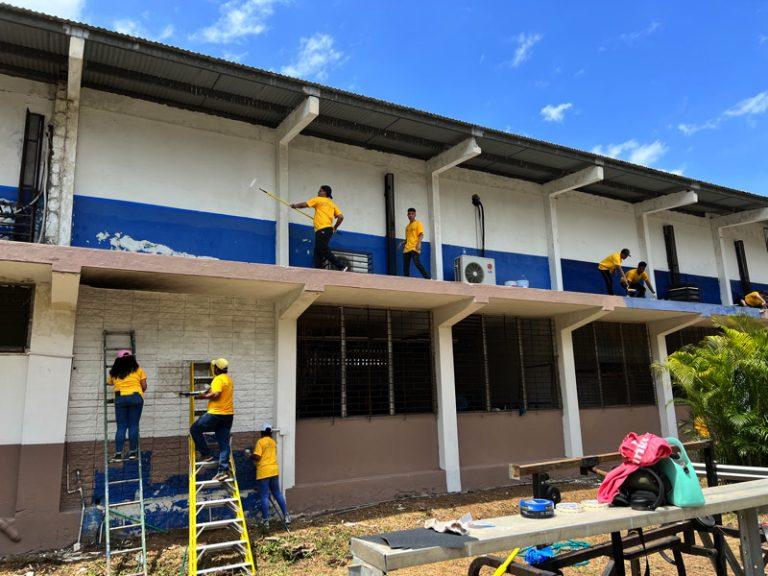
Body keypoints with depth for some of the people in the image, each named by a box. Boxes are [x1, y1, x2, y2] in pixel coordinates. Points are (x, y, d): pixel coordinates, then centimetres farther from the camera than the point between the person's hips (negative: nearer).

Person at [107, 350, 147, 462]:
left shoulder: (114, 372, 13)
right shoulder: (137, 370, 8)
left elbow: (109, 383, 28)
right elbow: (144, 386, 5)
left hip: (120, 398, 1)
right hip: (135, 397, -1)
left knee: (121, 427, 4)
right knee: (133, 425, 3)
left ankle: (118, 454, -2)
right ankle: (133, 452, 2)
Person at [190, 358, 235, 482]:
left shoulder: (218, 379, -11)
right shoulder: (229, 379, 19)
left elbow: (216, 395, -22)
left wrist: (204, 396, -7)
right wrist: (208, 392, 15)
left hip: (216, 413, -8)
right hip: (228, 414, 9)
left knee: (195, 429, 10)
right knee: (224, 443, 5)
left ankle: (206, 454, 12)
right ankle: (224, 470, 0)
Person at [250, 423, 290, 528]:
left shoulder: (260, 442, -9)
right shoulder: (273, 442, 12)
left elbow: (257, 457, -16)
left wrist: (251, 456, 3)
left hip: (263, 472, -6)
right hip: (274, 471, 6)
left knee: (264, 496, 2)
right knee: (277, 493, 17)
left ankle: (265, 520, 6)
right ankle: (286, 515, 15)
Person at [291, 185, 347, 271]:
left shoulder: (318, 200, 4)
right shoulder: (332, 204, 20)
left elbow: (304, 205, 6)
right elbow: (341, 217, 11)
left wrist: (294, 205, 25)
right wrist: (335, 228, 22)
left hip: (322, 229, -8)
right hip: (328, 229, 8)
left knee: (324, 251, -13)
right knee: (318, 252, 8)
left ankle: (342, 267, -19)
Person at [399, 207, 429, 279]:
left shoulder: (418, 223, 5)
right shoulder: (407, 226, 23)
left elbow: (421, 235, -7)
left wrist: (419, 243, -23)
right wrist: (403, 243, 10)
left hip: (414, 248, -7)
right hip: (407, 248, 7)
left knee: (417, 263, -22)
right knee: (405, 267, 1)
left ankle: (428, 278, -20)